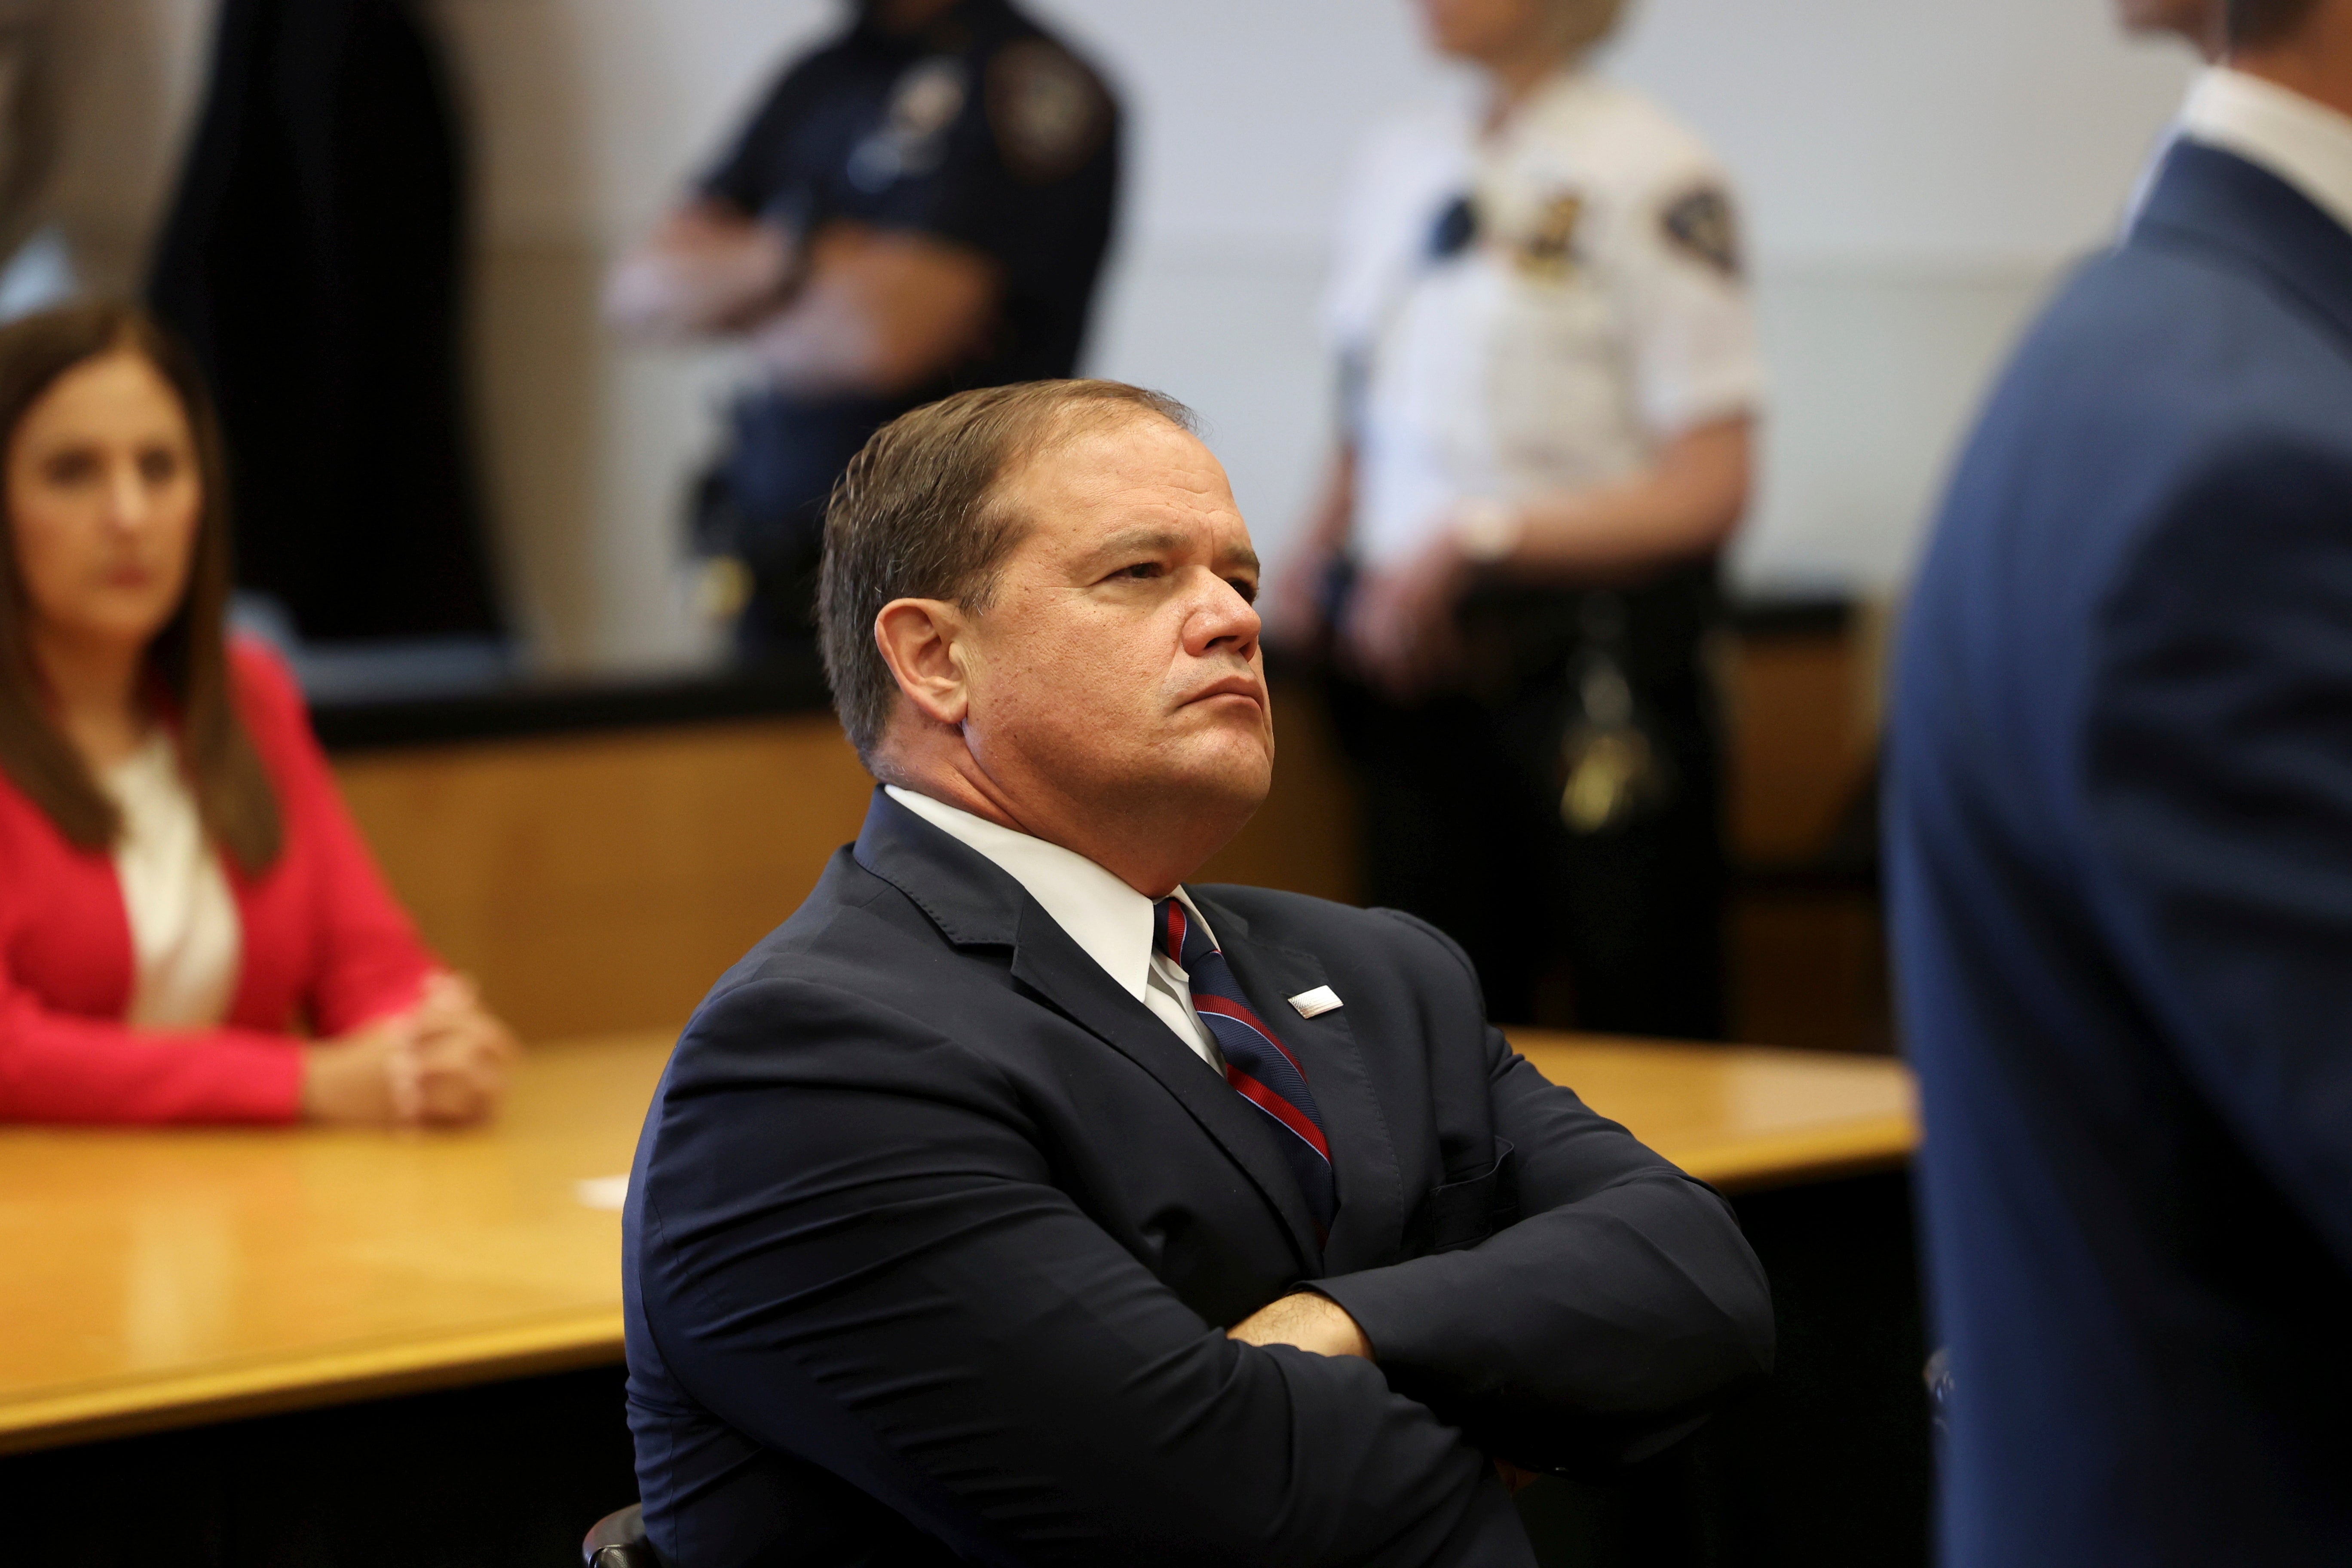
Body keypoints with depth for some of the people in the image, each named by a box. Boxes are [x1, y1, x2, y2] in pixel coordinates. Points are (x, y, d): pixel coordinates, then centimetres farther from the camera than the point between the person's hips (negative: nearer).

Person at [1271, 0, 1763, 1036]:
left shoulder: (1648, 176, -9)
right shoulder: (1401, 163, 12)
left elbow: (1706, 491, -12)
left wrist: (1472, 541, -17)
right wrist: (1319, 555, 2)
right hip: (1417, 666, 6)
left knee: (1643, 1052, -3)